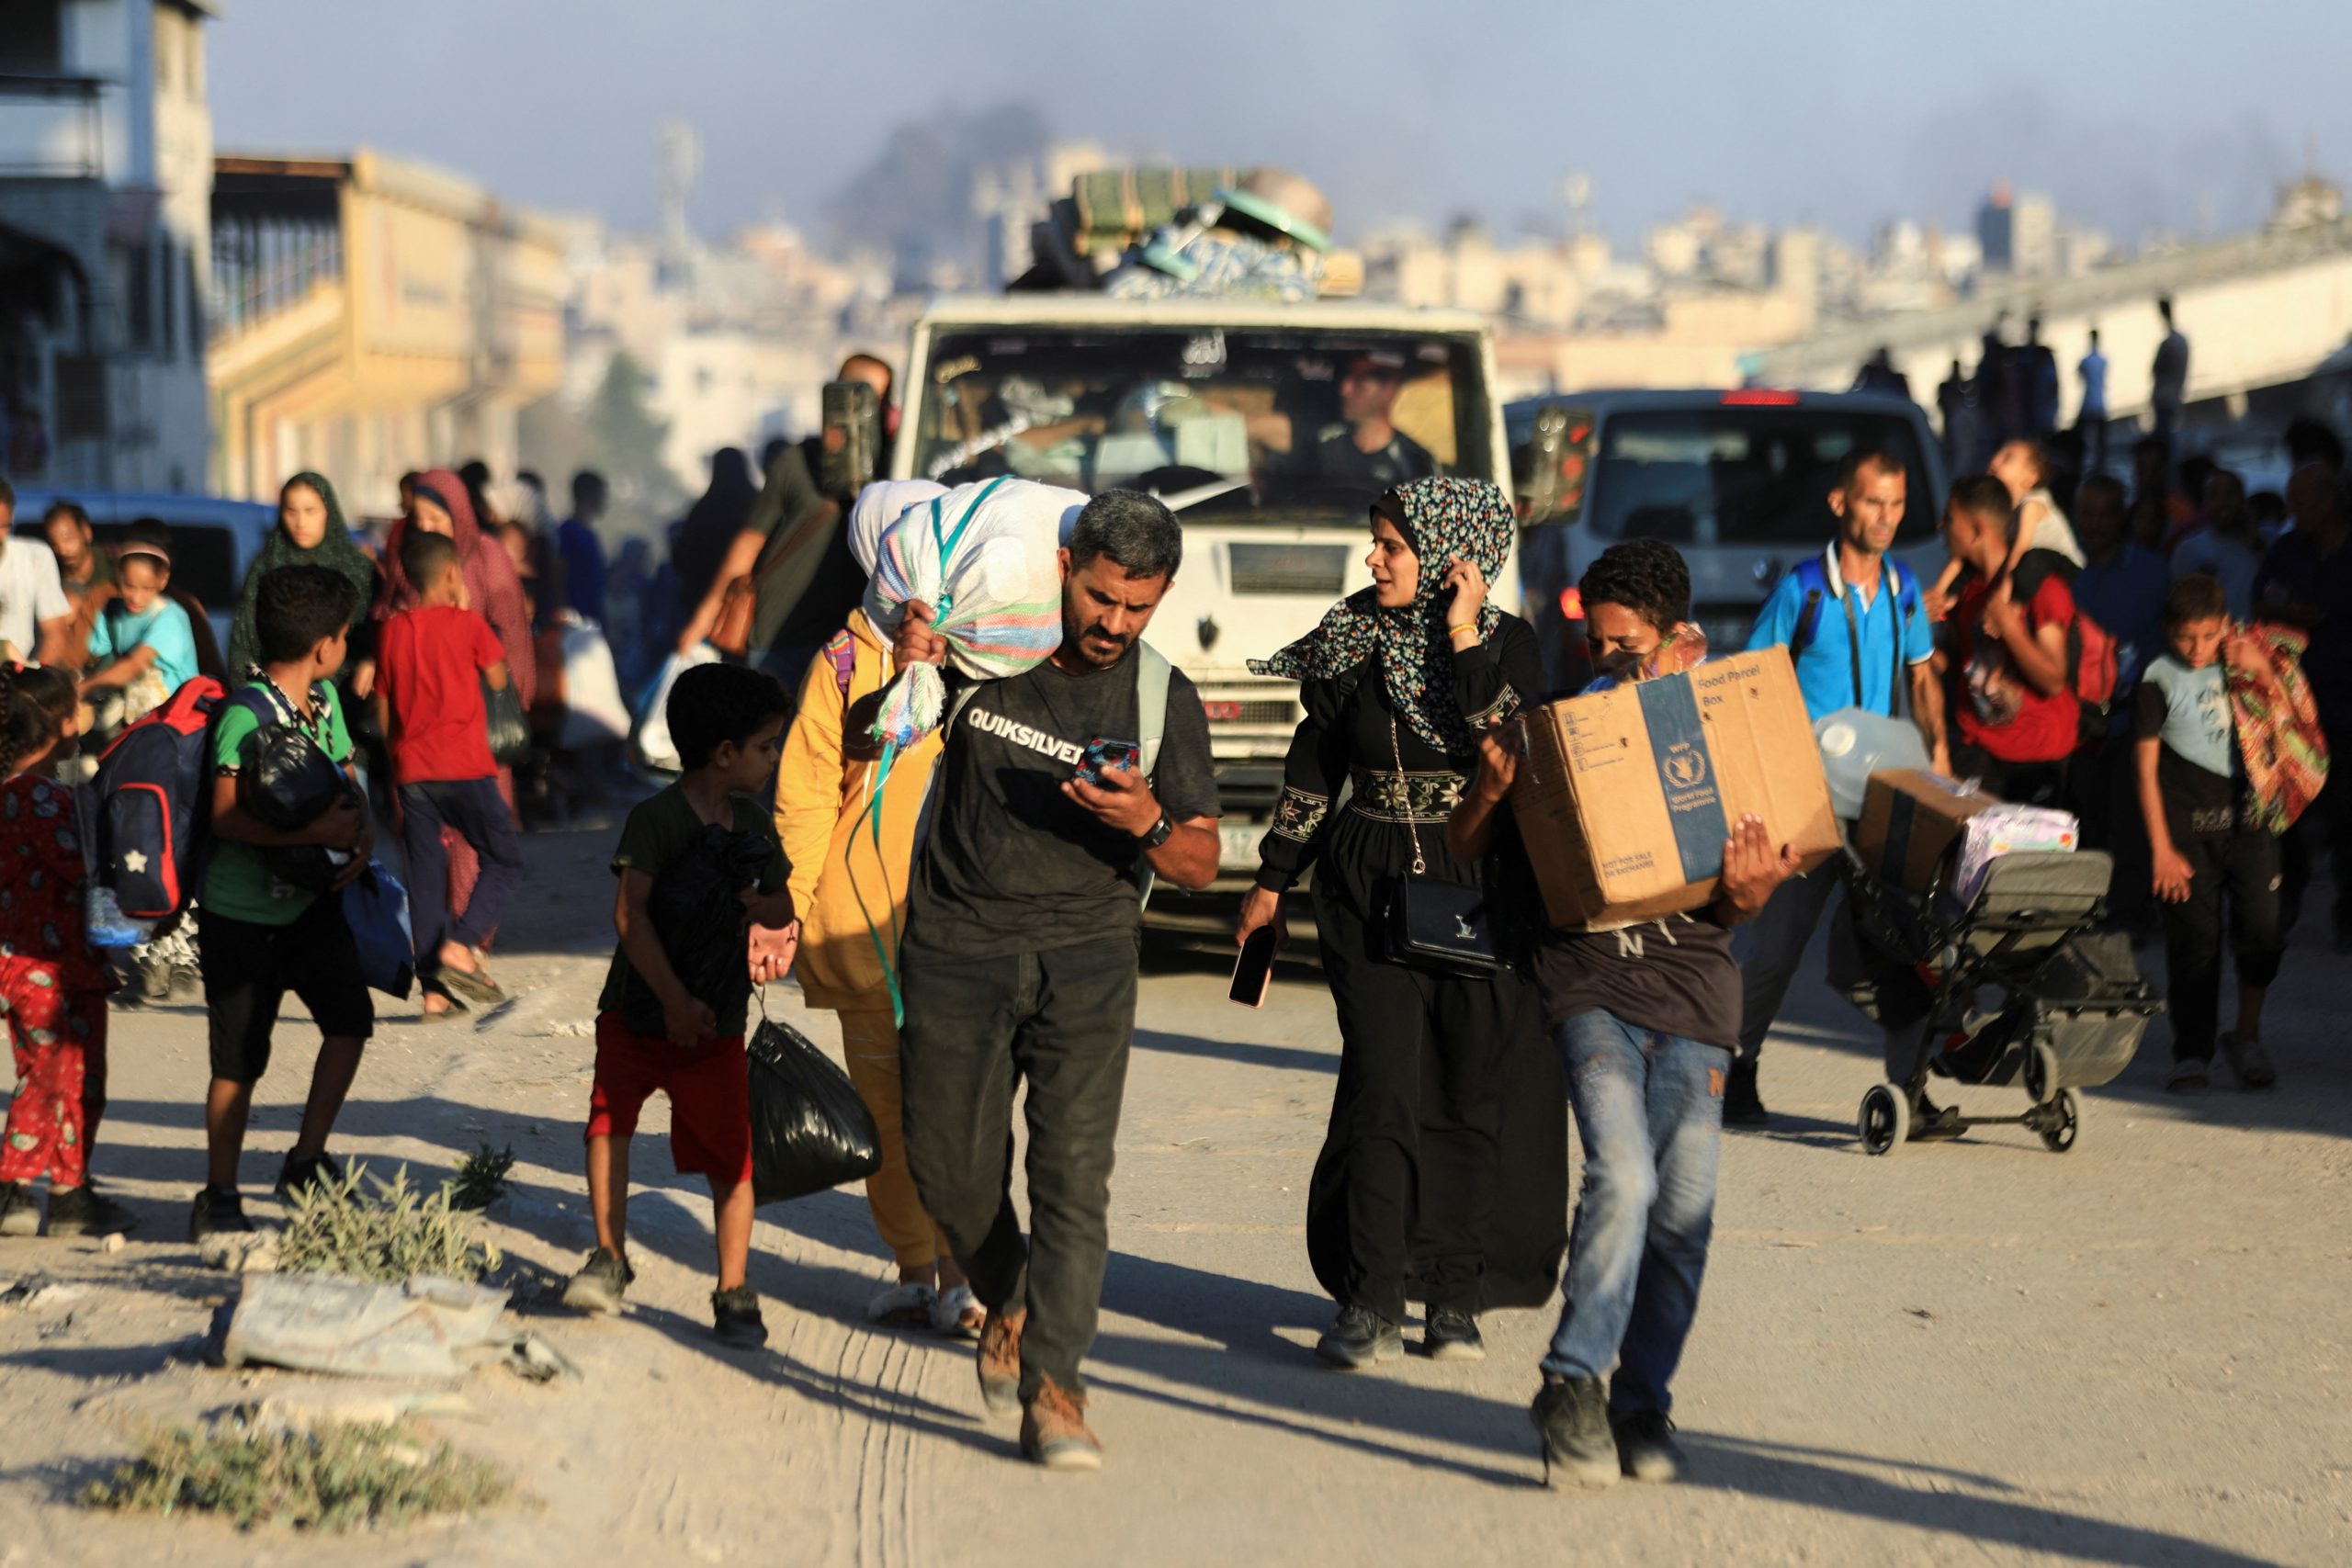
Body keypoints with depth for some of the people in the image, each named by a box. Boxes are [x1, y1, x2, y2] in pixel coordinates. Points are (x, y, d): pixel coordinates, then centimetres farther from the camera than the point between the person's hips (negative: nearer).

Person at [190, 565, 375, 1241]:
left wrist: (361, 832, -9)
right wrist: (318, 831, -30)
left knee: (350, 1017, -4)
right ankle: (219, 1196, 16)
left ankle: (306, 1160, 11)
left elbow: (346, 780, 11)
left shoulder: (325, 698, 2)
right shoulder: (246, 717, -23)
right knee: (239, 1060, 1)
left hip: (310, 899, 7)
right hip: (241, 912, -7)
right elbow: (228, 817, -31)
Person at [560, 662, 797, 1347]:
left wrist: (749, 901, -10)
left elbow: (781, 911, 14)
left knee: (729, 1153, -1)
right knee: (609, 1116, -14)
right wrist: (674, 999, -23)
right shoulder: (655, 817, -11)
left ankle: (734, 1292, 7)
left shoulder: (754, 828, 8)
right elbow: (630, 912, -18)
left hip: (717, 1021, 4)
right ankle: (611, 1257, 5)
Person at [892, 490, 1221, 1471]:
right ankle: (1007, 1301, 32)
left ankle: (1051, 1390, -13)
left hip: (1086, 955, -1)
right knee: (950, 1167, 3)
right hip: (957, 945, 1)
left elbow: (1201, 866, 5)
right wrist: (901, 673, -10)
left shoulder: (1164, 700, 0)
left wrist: (1147, 828, -18)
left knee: (1073, 1169, -13)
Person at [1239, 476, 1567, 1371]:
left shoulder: (1507, 643, -1)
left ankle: (1455, 1297, 12)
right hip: (1371, 884, 1)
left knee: (1474, 1088, 1)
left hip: (1482, 885, -1)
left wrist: (1465, 643, -17)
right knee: (1381, 1079, -9)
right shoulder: (1352, 640, 5)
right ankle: (1371, 1304, -7)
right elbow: (1313, 766, 13)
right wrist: (1273, 880, 16)